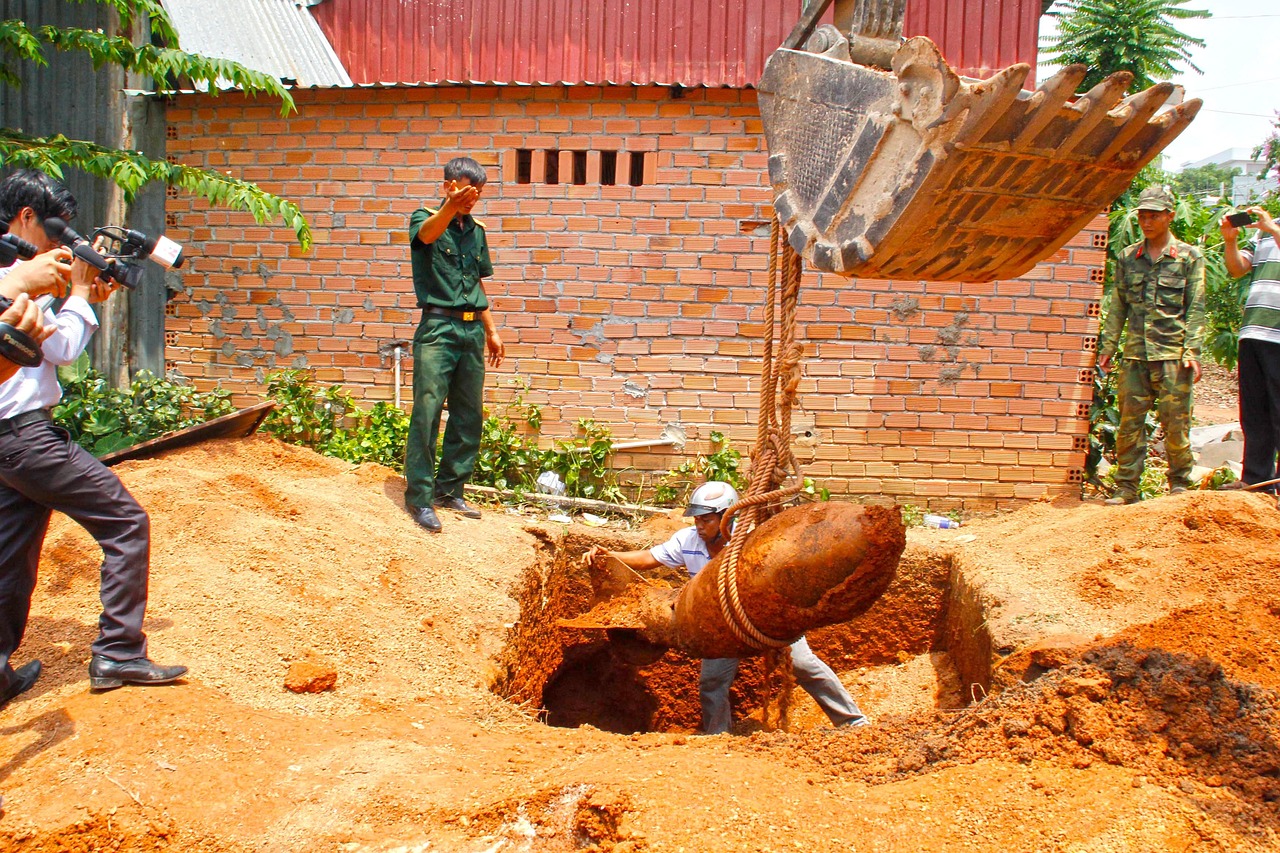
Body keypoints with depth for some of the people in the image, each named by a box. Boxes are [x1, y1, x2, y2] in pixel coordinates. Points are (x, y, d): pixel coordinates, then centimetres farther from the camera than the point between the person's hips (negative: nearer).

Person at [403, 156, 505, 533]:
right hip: (438, 328, -6)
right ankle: (420, 497, -3)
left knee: (469, 417, 9)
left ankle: (449, 490, 20)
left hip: (472, 331, 6)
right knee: (427, 413, -8)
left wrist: (491, 330, 22)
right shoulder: (426, 218, -1)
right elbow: (427, 234, -27)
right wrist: (450, 206, -48)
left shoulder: (476, 230, 16)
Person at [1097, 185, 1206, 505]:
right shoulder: (1127, 257, 13)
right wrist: (1107, 347, 7)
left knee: (1175, 422, -1)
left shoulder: (1189, 257, 5)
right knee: (1130, 421, 2)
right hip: (1135, 353, 3)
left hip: (1172, 353, -3)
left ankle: (1180, 485, 11)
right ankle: (1126, 487, 8)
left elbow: (1195, 309, 1)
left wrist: (1192, 351, -8)